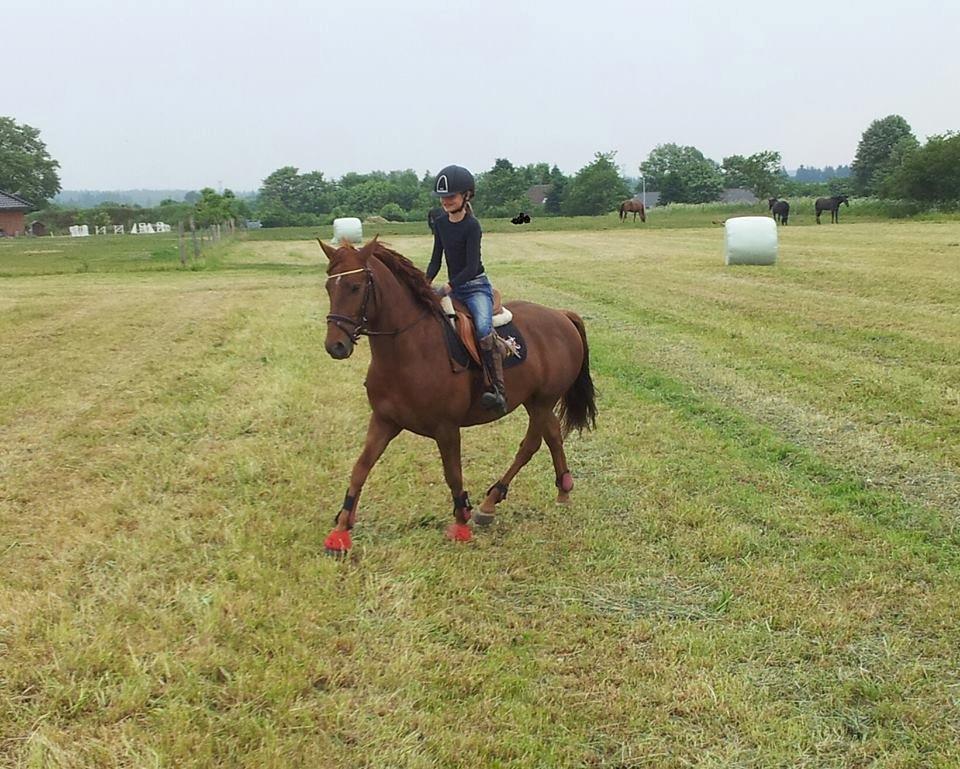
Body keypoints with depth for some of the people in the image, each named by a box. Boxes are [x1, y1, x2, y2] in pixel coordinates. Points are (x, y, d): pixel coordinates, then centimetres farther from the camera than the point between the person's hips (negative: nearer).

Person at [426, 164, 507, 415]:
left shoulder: (471, 226, -14)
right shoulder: (440, 223, 6)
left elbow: (471, 267, -20)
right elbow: (436, 259, 12)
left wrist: (446, 288, -29)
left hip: (476, 287, -8)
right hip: (453, 287, 8)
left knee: (484, 329, -32)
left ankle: (499, 393, -33)